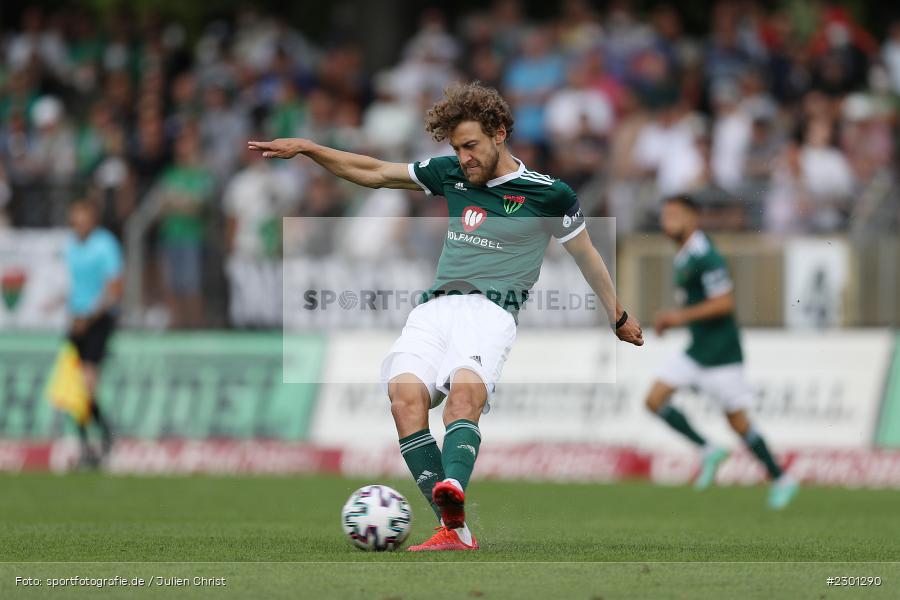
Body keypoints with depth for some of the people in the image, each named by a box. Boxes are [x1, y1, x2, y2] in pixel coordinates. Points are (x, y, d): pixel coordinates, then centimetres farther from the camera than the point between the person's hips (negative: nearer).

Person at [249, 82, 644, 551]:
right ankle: (454, 530, -30)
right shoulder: (451, 174, 18)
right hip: (435, 308, 4)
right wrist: (307, 149, 20)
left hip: (491, 311, -4)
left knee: (465, 389, -36)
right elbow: (374, 173, 26)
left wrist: (619, 318, 28)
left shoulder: (549, 195, 6)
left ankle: (452, 491, -62)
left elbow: (586, 256, 19)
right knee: (405, 393, -25)